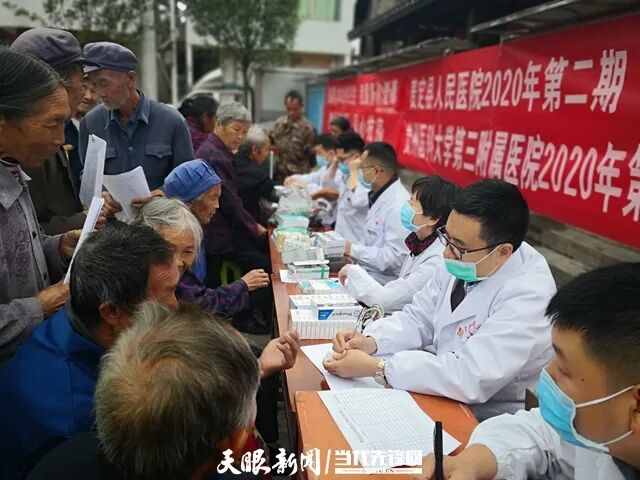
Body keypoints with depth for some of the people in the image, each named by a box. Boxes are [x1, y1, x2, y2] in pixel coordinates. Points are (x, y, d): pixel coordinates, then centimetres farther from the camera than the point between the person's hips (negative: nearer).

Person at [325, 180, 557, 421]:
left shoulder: (528, 295, -28)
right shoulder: (463, 260, -6)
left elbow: (472, 378, -33)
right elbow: (420, 318, 3)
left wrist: (376, 368, -30)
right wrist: (371, 341, -15)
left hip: (482, 419, -6)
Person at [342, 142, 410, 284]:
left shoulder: (399, 205, -20)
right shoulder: (379, 196, 12)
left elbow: (395, 257, -24)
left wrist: (353, 250, -17)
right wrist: (347, 247, 4)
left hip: (382, 280, -9)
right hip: (367, 272, 9)